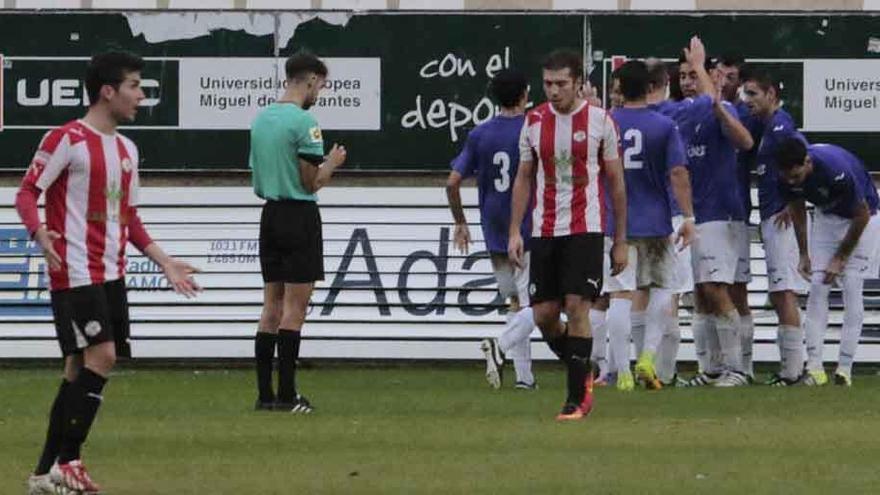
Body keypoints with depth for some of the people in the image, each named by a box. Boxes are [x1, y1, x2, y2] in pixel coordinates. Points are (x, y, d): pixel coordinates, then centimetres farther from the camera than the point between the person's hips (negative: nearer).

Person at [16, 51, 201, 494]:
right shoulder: (66, 139, -8)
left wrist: (164, 263, 20)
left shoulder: (127, 149, 16)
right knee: (101, 357, -17)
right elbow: (26, 194, -11)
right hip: (75, 273, -8)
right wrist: (41, 234, -29)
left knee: (81, 369, 7)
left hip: (110, 275, 8)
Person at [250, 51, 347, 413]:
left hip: (270, 215, 8)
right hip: (300, 215, -8)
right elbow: (312, 182, -14)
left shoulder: (260, 119, 11)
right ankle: (286, 394, -6)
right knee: (294, 308, -5)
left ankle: (265, 394, 8)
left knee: (272, 305, 10)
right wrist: (332, 163, 6)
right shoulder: (303, 121, -13)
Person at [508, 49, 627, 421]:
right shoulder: (534, 121, 7)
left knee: (577, 307, -11)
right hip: (544, 232, 4)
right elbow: (523, 179, 13)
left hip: (585, 229, -4)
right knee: (543, 314, 0)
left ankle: (576, 399, -6)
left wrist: (621, 240, 4)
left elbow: (616, 182, 4)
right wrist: (514, 232, 5)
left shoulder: (600, 121, -2)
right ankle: (582, 374, 24)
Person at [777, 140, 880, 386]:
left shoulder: (837, 170, -38)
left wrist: (840, 258, -16)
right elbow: (797, 209, 2)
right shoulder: (788, 175, -21)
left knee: (852, 288, -12)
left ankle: (845, 368, -10)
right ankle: (814, 366, -12)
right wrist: (803, 254, 2)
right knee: (817, 287, -8)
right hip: (826, 216, 5)